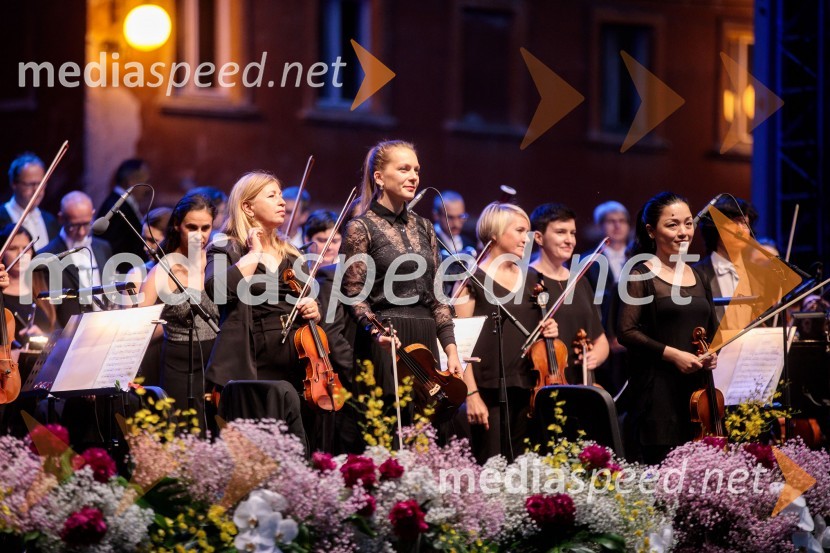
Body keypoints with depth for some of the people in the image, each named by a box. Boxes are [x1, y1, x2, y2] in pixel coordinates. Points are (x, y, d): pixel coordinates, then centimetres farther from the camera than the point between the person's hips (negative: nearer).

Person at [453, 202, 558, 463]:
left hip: (527, 391, 5)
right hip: (490, 392, -5)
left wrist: (548, 331, 4)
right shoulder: (473, 280, -2)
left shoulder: (530, 278, 15)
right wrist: (471, 394, -15)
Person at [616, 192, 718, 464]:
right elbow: (626, 331, -10)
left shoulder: (698, 278, 16)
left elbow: (713, 330, 25)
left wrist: (713, 353, 3)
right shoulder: (641, 276, -2)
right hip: (658, 389, -6)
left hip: (699, 388, 6)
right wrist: (671, 354, -16)